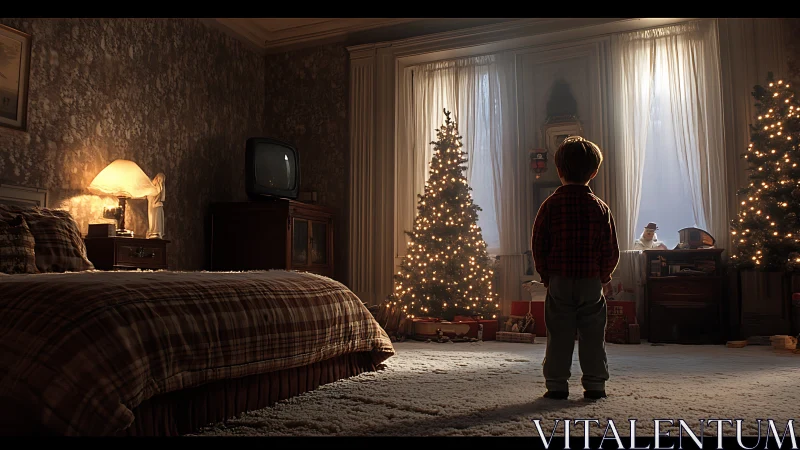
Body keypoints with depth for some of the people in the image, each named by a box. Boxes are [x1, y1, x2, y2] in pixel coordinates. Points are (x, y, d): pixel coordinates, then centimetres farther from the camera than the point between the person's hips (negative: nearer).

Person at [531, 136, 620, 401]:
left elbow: (538, 244, -2)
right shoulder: (600, 207, 0)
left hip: (559, 281, -1)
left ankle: (556, 384, 8)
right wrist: (604, 276, 14)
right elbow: (611, 250, 1)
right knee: (592, 335, 8)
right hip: (592, 282, 1)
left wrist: (545, 275, 8)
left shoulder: (551, 205, -4)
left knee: (559, 335, 5)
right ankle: (595, 385, 13)